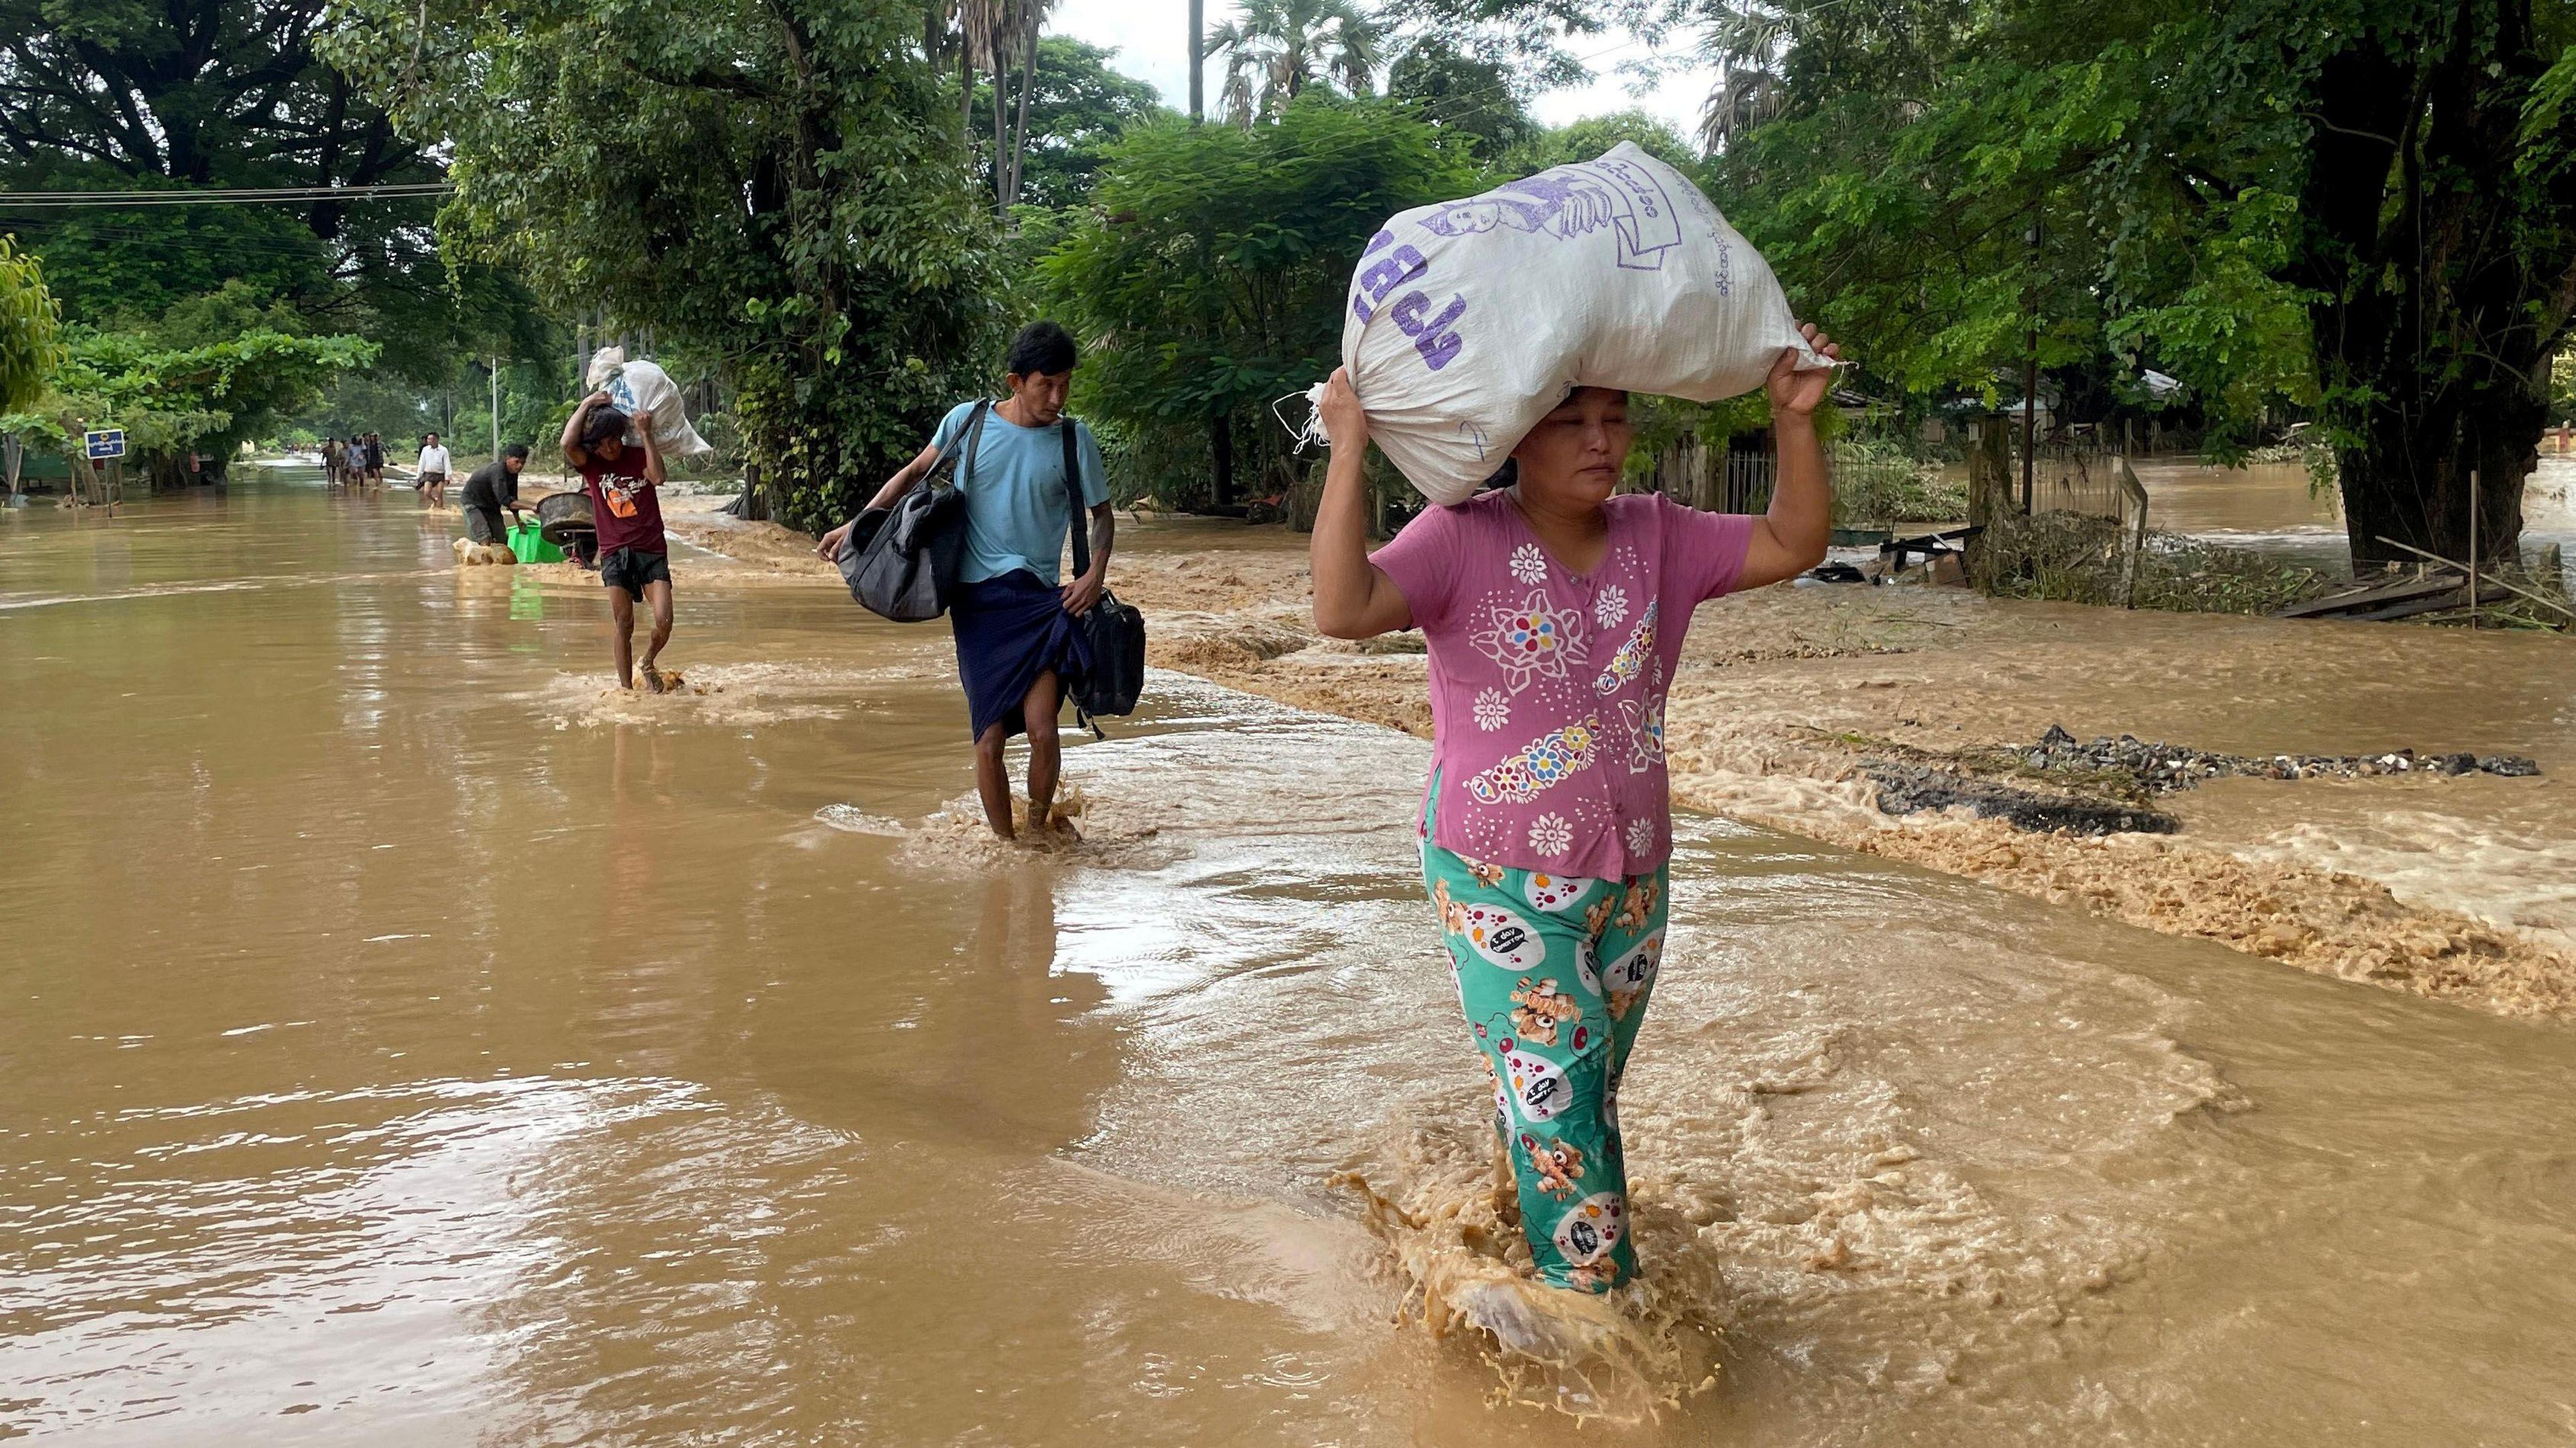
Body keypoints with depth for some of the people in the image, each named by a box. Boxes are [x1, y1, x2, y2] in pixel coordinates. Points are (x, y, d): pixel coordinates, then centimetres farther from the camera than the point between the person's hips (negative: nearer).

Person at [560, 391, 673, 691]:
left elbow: (657, 477, -15)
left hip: (652, 551, 0)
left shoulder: (639, 456, 6)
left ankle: (648, 663, 18)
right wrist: (586, 405, -7)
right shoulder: (590, 464, 5)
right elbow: (568, 443, -16)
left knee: (664, 621, -12)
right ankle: (625, 686, 11)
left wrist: (645, 434, -13)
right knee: (623, 627, 0)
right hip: (615, 554, 0)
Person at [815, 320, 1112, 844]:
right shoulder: (967, 421, -1)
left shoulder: (1074, 439, -1)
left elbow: (1102, 514, 12)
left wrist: (1096, 574, -5)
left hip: (1040, 600, 0)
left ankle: (1039, 822, 12)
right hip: (977, 601, 0)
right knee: (989, 739, -2)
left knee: (1042, 730, -14)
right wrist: (858, 525, 13)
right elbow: (915, 473, 16)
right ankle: (1004, 841, 16)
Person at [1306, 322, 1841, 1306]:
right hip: (1502, 880, -5)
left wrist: (1794, 419, -5)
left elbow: (1793, 546, 6)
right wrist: (1348, 450, -30)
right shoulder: (1461, 538, -12)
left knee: (1587, 1101, 15)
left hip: (1630, 877, 5)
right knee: (1554, 1097, -8)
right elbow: (1343, 609, -26)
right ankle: (1594, 1296, 5)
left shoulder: (1659, 538, 4)